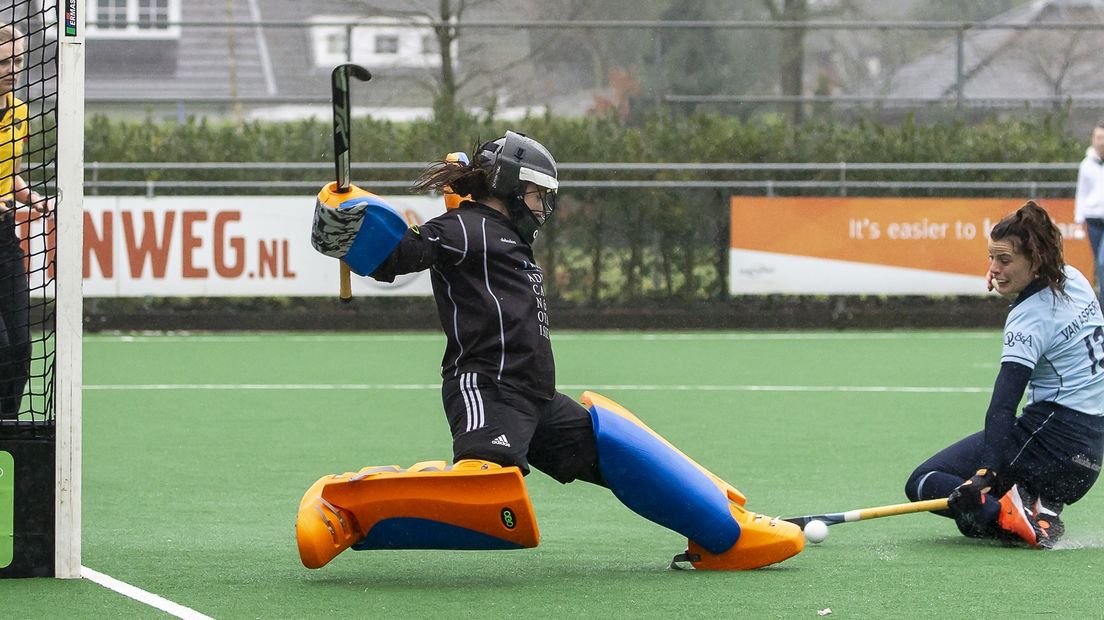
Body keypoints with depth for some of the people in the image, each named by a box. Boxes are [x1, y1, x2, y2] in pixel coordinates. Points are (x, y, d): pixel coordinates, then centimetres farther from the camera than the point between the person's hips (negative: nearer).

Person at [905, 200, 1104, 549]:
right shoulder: (1073, 278, 5)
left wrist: (985, 472, -37)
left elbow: (1002, 407, -29)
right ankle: (1040, 509, -9)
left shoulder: (1029, 319, -18)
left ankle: (1002, 511, -29)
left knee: (923, 482, -6)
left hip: (1051, 436, -9)